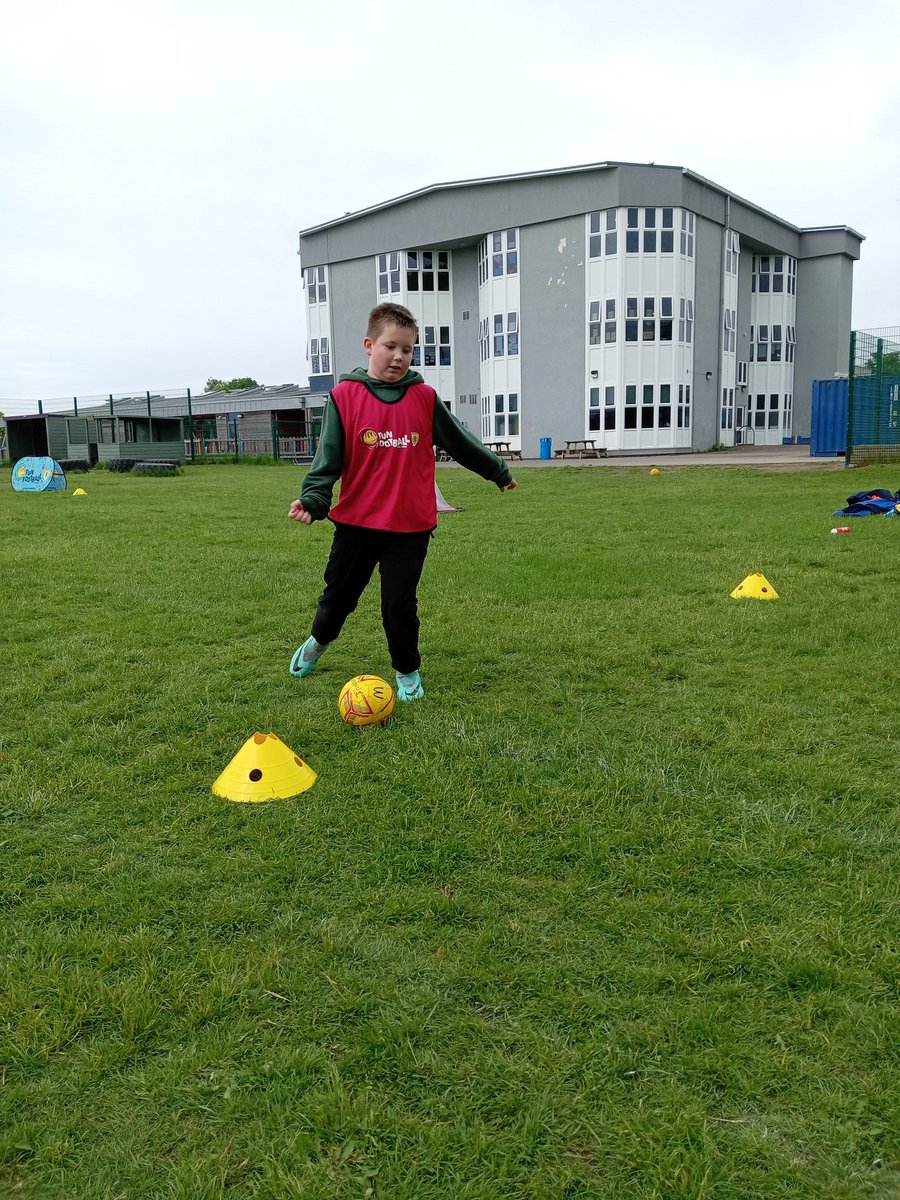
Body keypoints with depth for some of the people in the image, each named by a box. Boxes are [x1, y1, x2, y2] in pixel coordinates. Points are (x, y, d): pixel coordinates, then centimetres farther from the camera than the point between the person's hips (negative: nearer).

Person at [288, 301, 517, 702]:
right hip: (356, 522, 0)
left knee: (400, 602, 2)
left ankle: (407, 671, 25)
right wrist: (313, 499, -20)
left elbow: (460, 442, 14)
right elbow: (328, 457, -5)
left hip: (411, 525, 0)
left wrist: (498, 471, 23)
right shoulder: (344, 396, -4)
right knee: (338, 594, 16)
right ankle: (318, 641, 47)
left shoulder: (424, 398, 1)